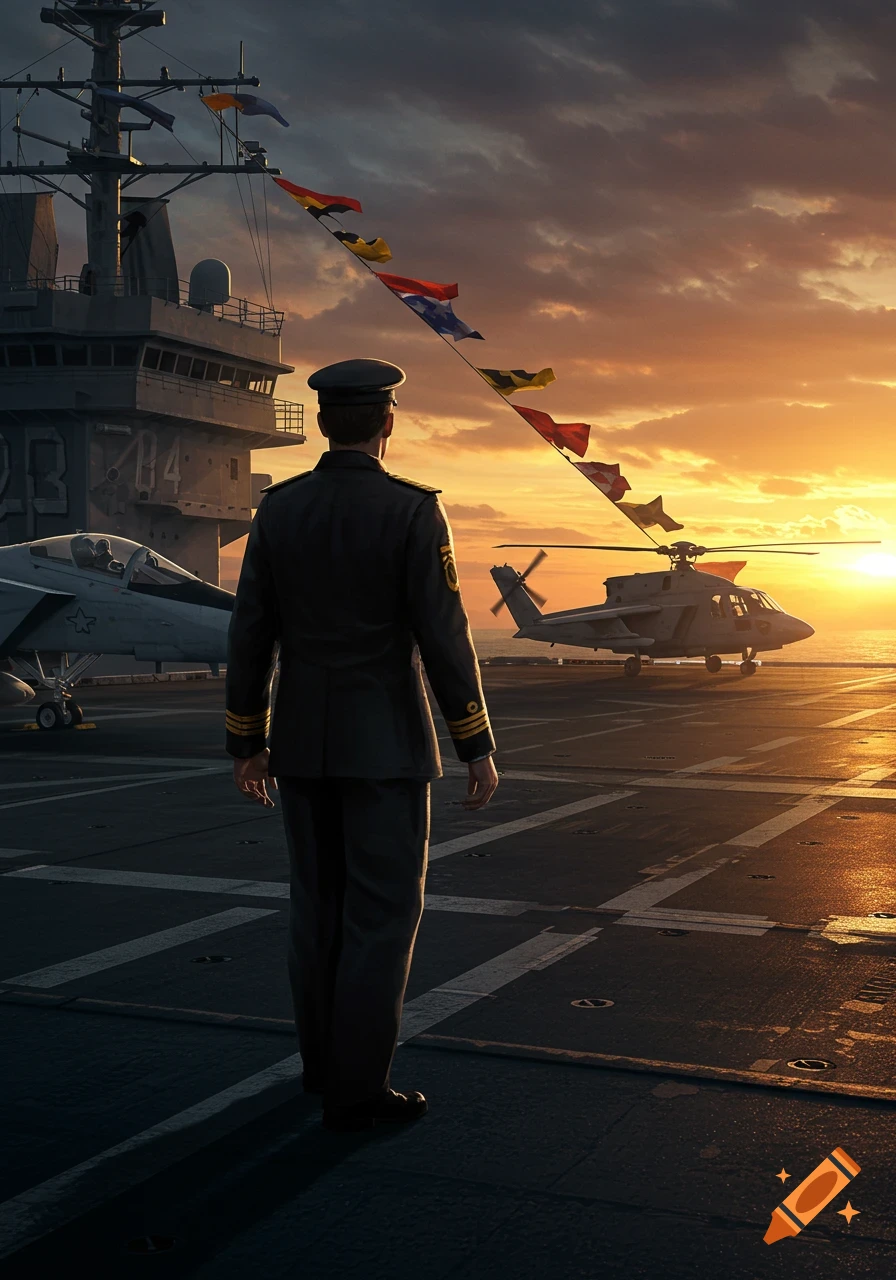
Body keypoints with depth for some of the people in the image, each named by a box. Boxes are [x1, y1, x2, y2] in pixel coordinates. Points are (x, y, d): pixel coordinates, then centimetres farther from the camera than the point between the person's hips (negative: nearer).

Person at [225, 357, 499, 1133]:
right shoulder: (413, 512, -12)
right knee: (384, 910, 2)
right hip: (384, 745, -5)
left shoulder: (278, 509, 2)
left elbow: (250, 634, 3)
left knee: (320, 900, 16)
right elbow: (443, 639, -15)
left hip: (303, 741, 5)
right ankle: (357, 1089, 4)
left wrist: (247, 744, 11)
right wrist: (478, 747, -7)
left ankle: (324, 1059, 27)